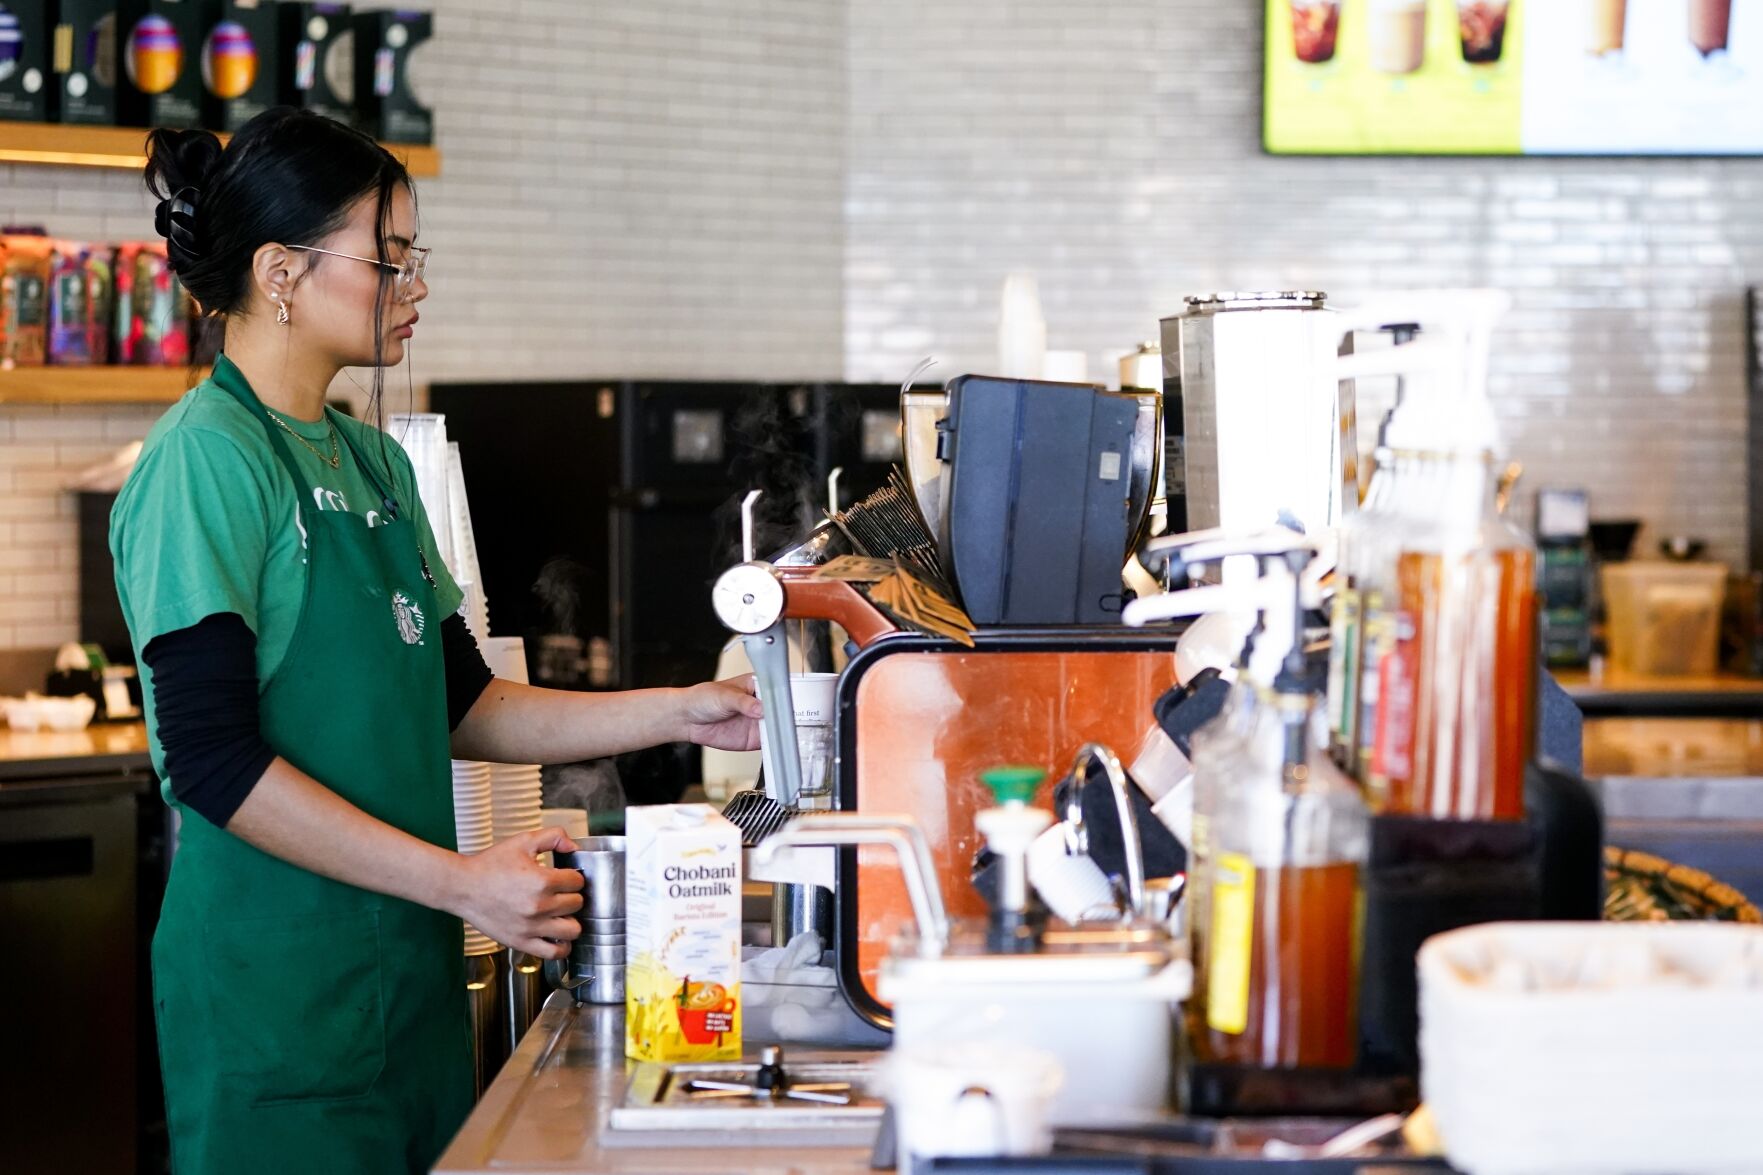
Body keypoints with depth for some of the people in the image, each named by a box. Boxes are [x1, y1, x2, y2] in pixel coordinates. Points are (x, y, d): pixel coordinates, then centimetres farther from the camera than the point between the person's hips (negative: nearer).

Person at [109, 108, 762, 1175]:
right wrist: (462, 883, -19)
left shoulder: (376, 462, 14)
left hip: (408, 968, 8)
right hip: (275, 985, -8)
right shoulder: (208, 457, -12)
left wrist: (678, 714, 8)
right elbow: (214, 759, -18)